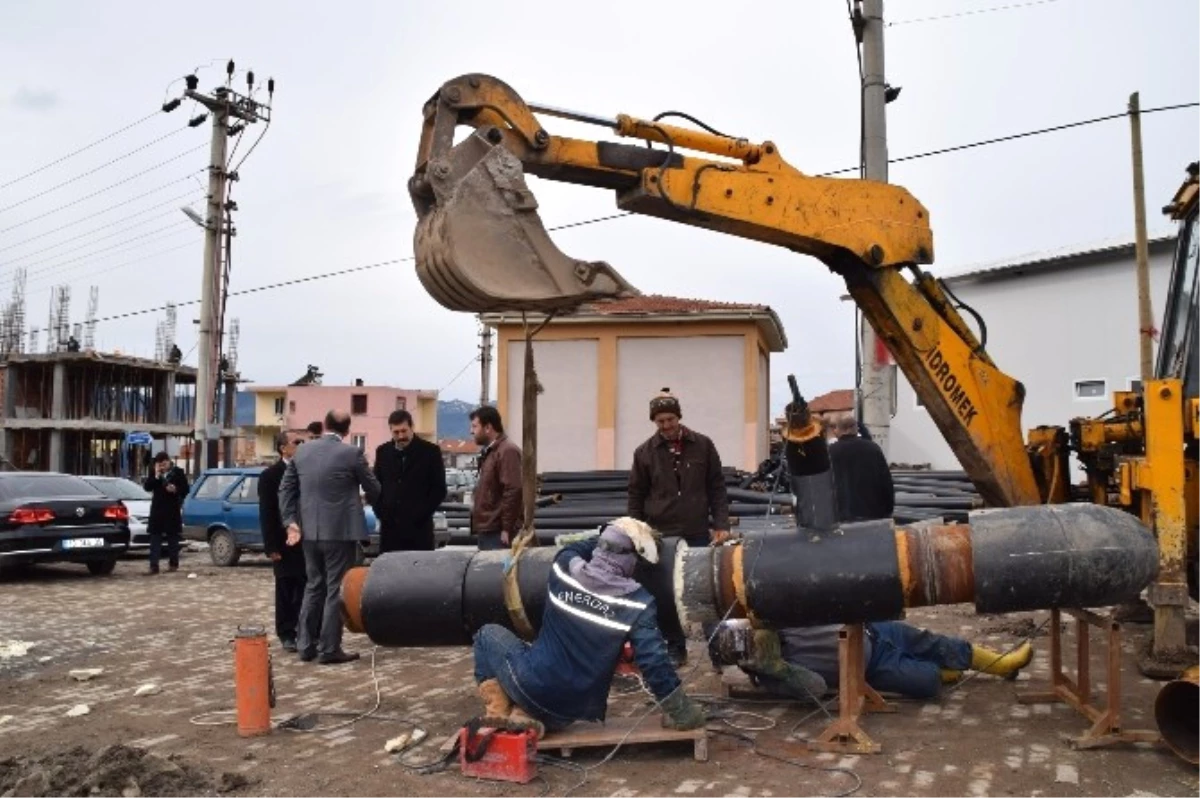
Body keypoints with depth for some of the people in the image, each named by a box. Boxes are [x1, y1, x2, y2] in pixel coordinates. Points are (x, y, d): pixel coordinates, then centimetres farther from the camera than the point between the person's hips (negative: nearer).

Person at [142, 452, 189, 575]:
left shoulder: (178, 472, -1)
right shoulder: (154, 474, 9)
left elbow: (185, 490, -1)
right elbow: (147, 487, 1)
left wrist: (176, 489, -21)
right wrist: (156, 476, -11)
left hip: (172, 510, -3)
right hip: (157, 509, 3)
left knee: (172, 537, 6)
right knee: (155, 538, -2)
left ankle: (173, 563, 16)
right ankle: (154, 566, -3)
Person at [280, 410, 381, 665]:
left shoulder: (301, 451, 4)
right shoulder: (352, 453, -10)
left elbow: (286, 489, 6)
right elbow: (373, 489, 1)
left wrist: (291, 521, 7)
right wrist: (368, 500, 23)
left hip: (309, 532, 5)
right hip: (340, 532, -5)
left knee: (313, 586, 16)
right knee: (336, 589, 2)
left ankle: (306, 645, 20)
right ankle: (329, 649, 5)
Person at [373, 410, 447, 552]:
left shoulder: (430, 451, 0)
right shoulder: (383, 451, 12)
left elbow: (439, 489, -1)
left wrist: (421, 515, -9)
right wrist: (381, 513, 3)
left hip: (419, 528, -3)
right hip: (389, 527, 4)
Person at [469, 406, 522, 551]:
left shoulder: (507, 451, -13)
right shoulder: (489, 452, 17)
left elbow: (513, 491, -21)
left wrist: (507, 529, -21)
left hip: (498, 533, -10)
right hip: (486, 530, 10)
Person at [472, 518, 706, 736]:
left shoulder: (563, 568, -7)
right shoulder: (637, 604, -14)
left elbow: (572, 548, 19)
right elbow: (653, 661, -14)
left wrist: (609, 536, 28)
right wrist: (682, 711, -2)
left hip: (532, 686, 0)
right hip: (573, 710, 0)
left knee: (489, 633, 26)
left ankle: (498, 711, 10)